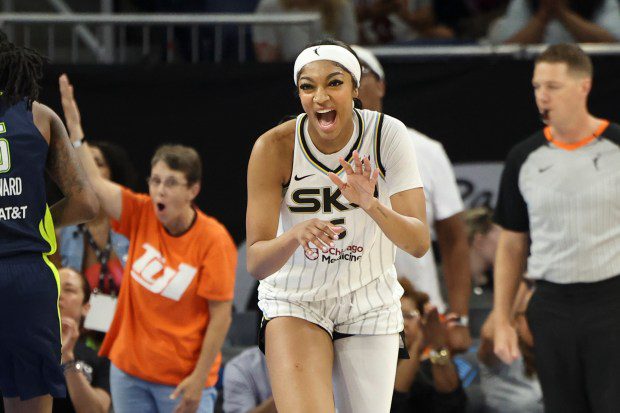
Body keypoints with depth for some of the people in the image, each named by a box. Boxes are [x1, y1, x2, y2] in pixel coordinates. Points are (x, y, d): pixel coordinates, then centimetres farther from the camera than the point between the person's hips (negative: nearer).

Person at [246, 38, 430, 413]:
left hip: (369, 301, 2)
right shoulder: (274, 147, -18)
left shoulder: (388, 135, -15)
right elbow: (256, 263, -20)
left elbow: (419, 243, -19)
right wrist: (295, 235, -42)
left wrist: (371, 205, -38)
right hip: (295, 300, -2)